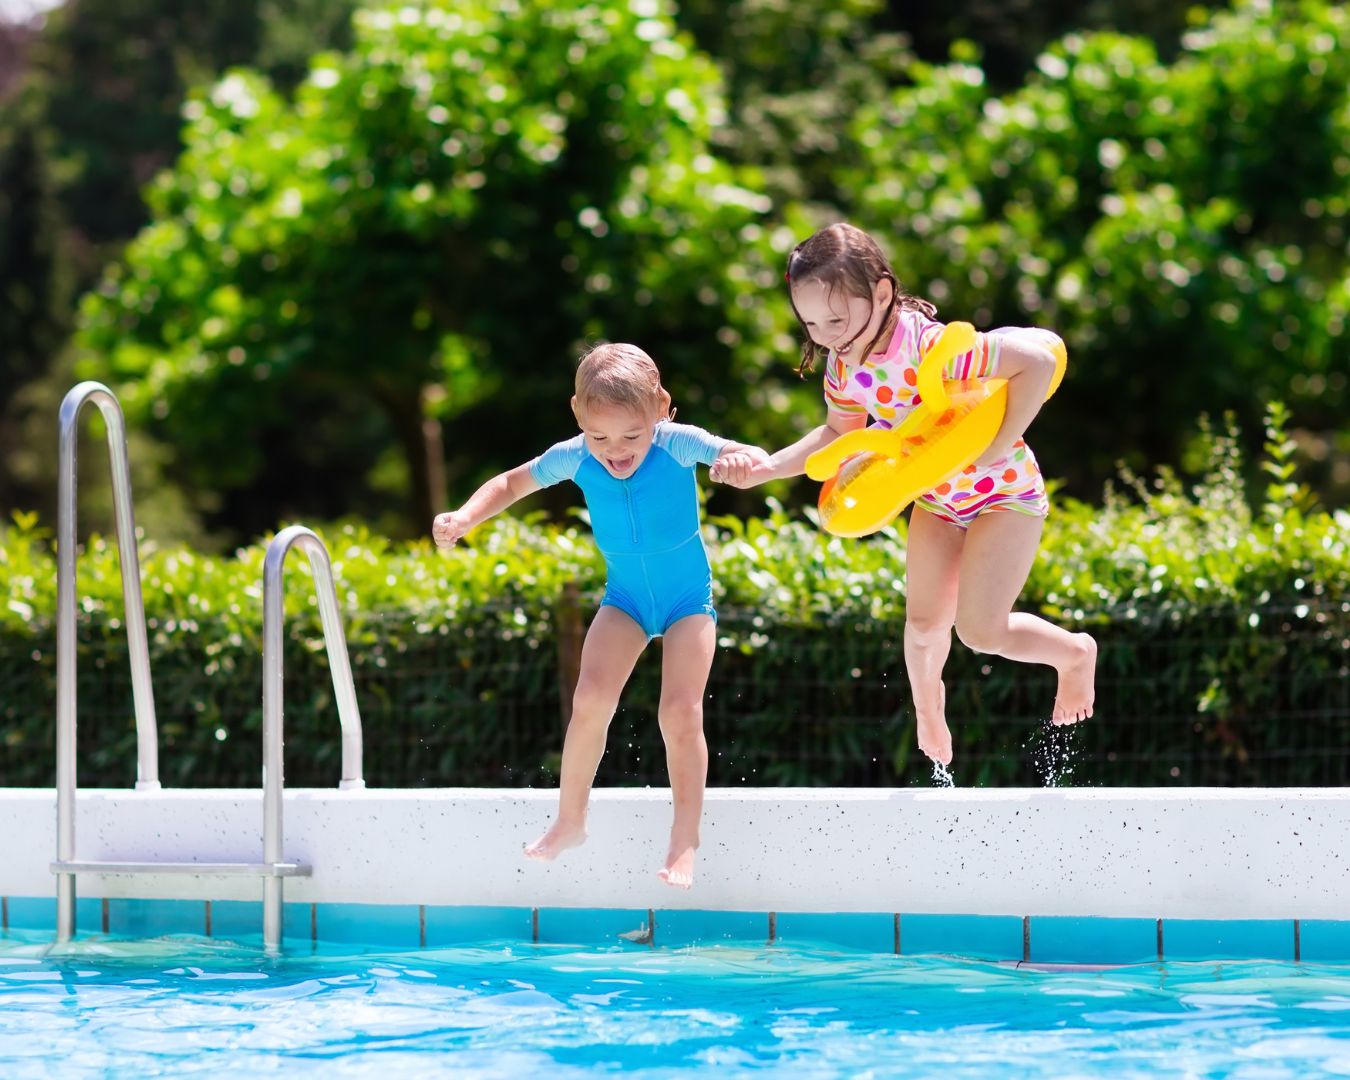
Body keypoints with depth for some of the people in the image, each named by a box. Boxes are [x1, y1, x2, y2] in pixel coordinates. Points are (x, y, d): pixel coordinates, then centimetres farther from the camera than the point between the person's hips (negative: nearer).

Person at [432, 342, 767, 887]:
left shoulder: (678, 444, -25)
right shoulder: (574, 458, -17)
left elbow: (756, 458, -33)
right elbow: (512, 483, 0)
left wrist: (742, 460, -58)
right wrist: (465, 517, -18)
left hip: (688, 599, -2)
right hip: (625, 598, 2)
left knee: (681, 710, -17)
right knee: (591, 698, -17)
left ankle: (685, 843, -7)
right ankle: (570, 821, 1)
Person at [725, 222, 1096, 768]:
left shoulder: (931, 347, -38)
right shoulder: (842, 365, -13)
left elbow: (1038, 358, -42)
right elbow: (840, 435, 5)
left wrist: (999, 446, -35)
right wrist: (768, 467, -10)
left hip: (1004, 493, -6)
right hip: (936, 498, 6)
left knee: (981, 631, -11)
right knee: (924, 621, 11)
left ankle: (1075, 653, 18)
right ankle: (927, 702, 44)